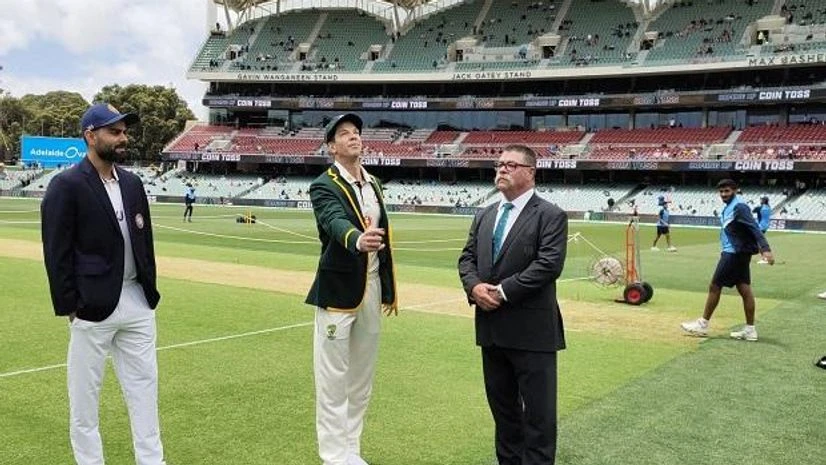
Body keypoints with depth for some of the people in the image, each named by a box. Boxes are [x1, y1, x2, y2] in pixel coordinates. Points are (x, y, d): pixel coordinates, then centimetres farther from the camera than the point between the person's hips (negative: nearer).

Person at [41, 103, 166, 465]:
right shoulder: (66, 185, -9)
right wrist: (69, 308, -13)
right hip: (93, 307, -6)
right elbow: (56, 254, -11)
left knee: (145, 387, 12)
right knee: (84, 394, 7)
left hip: (138, 303, 6)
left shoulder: (133, 183, 10)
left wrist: (150, 292, 10)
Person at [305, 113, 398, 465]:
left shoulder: (373, 183, 11)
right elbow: (336, 223, -32)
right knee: (333, 378, 1)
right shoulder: (324, 186, -10)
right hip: (338, 291, -7)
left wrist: (388, 290, 13)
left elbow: (383, 237, 13)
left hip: (372, 289, 7)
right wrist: (358, 240, -54)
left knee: (362, 376, 14)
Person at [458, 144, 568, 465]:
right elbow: (467, 258, 12)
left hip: (531, 329, -6)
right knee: (501, 404, 17)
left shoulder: (550, 216, -6)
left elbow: (549, 264, -17)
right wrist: (474, 286, -9)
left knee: (538, 410, 2)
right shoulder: (484, 216, 15)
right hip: (491, 327, 7)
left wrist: (503, 291, -19)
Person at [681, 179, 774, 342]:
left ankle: (703, 325, 8)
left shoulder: (739, 207, -15)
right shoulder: (728, 207, 13)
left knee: (714, 286, -2)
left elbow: (754, 228, -23)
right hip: (738, 253, 9)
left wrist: (765, 249, -32)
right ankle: (750, 330, 12)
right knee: (744, 289, 9)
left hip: (734, 253, -9)